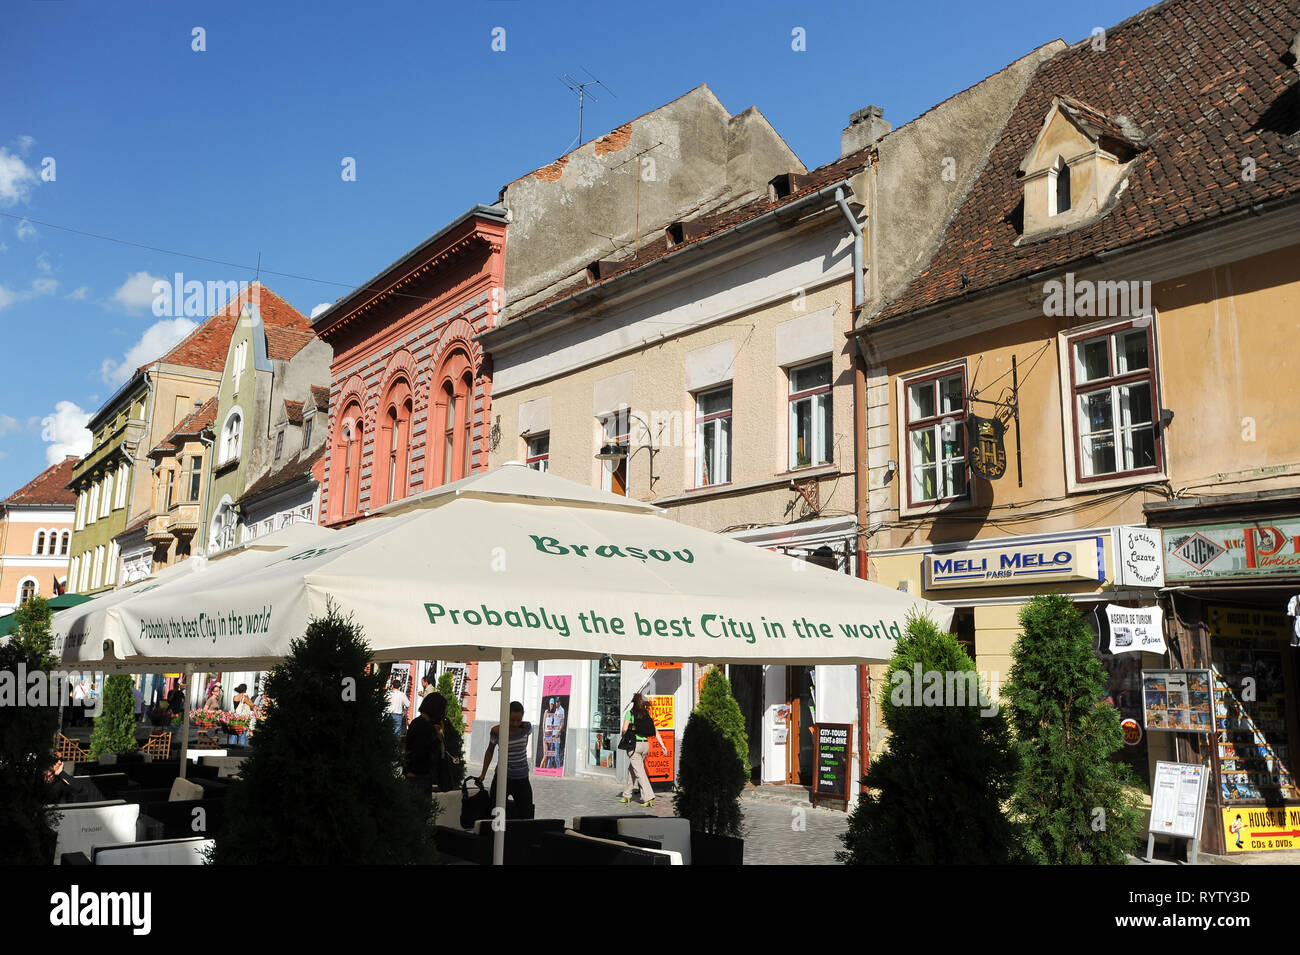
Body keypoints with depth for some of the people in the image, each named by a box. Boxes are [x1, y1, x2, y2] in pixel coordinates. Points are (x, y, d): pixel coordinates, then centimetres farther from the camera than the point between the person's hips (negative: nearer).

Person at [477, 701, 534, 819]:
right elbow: (490, 751, 7)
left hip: (522, 779, 1)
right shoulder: (497, 731, -10)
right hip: (502, 777, -1)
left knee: (526, 816, 1)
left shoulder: (526, 728, -7)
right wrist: (483, 774, 7)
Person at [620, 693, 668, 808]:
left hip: (634, 744, -6)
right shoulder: (647, 714, 10)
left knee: (639, 772, -7)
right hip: (645, 744, 6)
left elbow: (624, 729, -14)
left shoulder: (630, 713, -5)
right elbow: (655, 731, 6)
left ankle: (648, 797, -18)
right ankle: (627, 795, 29)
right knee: (632, 769, 21)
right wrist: (662, 745, 4)